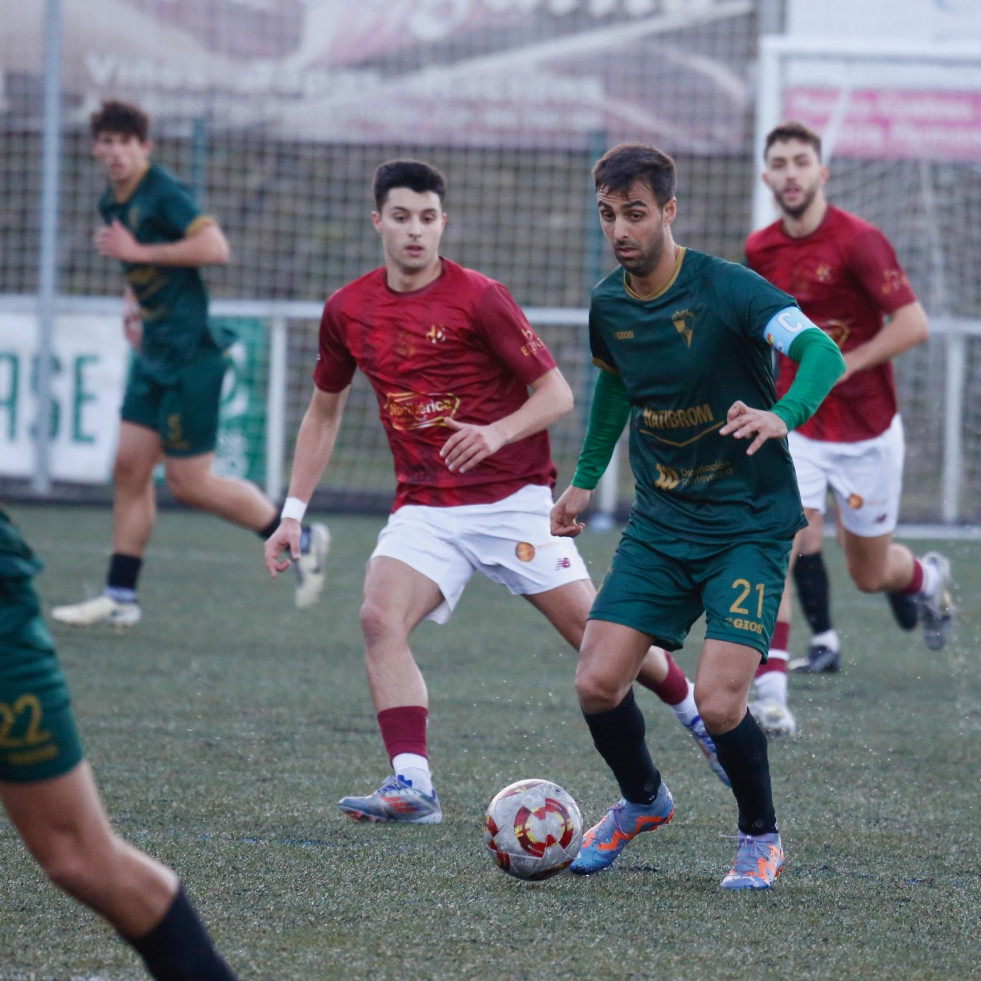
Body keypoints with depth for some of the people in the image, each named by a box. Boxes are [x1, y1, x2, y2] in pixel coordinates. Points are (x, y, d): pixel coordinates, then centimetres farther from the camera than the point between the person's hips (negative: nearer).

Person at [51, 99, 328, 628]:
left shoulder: (162, 193, -15)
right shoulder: (112, 202, 12)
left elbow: (215, 247, -27)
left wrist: (138, 252, -23)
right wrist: (132, 299, 12)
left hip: (191, 352, -9)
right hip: (153, 354, 9)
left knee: (188, 482, -5)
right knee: (130, 467, 5)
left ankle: (298, 538, 10)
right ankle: (120, 595, 9)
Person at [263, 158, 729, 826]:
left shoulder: (479, 298, -10)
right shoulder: (348, 310, 4)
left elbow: (557, 394, -8)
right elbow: (324, 412, 18)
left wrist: (498, 433, -27)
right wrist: (293, 513, 13)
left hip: (512, 500, -4)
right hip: (423, 508, 4)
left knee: (594, 632, -4)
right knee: (381, 617, -22)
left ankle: (700, 714, 23)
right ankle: (413, 787, -26)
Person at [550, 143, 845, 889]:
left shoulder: (727, 289, -16)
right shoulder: (609, 304, 3)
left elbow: (823, 353, -29)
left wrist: (782, 415, -47)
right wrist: (586, 480, 26)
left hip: (749, 525, -5)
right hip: (660, 523, 5)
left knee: (718, 704, -17)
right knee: (597, 684, -6)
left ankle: (761, 837, 12)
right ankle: (643, 801, 26)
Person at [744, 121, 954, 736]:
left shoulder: (859, 241, -17)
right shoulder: (760, 250, 0)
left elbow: (913, 324, -20)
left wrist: (839, 365, -24)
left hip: (867, 431, -3)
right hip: (795, 427, 3)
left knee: (871, 574, 11)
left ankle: (927, 577, 47)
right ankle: (771, 690, -21)